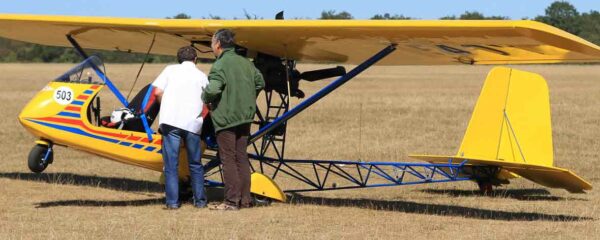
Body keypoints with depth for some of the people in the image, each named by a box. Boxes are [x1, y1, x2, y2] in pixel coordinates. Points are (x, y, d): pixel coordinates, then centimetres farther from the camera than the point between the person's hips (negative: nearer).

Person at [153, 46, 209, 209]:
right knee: (195, 164, 15)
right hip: (193, 123, 2)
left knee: (171, 164, 3)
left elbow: (157, 92, 1)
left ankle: (172, 201, -1)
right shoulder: (201, 76, 15)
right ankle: (200, 200, 18)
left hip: (170, 121, -2)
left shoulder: (170, 70, 11)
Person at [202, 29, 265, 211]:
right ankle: (245, 199, 15)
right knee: (242, 158, 13)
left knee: (228, 159, -1)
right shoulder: (245, 63, 8)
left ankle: (232, 200, -1)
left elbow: (213, 89, -28)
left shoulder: (219, 65, -15)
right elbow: (260, 82, 16)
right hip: (245, 116, 7)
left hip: (225, 119, -7)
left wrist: (205, 98, -7)